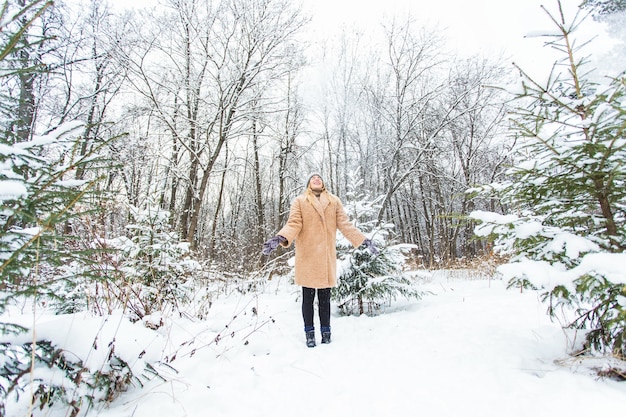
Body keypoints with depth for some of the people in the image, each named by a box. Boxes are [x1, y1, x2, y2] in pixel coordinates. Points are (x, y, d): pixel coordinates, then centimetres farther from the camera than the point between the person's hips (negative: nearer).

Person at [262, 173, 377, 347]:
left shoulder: (334, 201, 12)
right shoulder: (299, 201, 7)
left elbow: (344, 223, 8)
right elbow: (293, 223, -3)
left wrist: (363, 240, -2)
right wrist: (280, 238, -22)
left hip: (327, 255, 2)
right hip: (307, 256, -1)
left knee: (325, 297, 8)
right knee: (308, 296, 6)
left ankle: (325, 331, 21)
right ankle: (309, 333, 19)